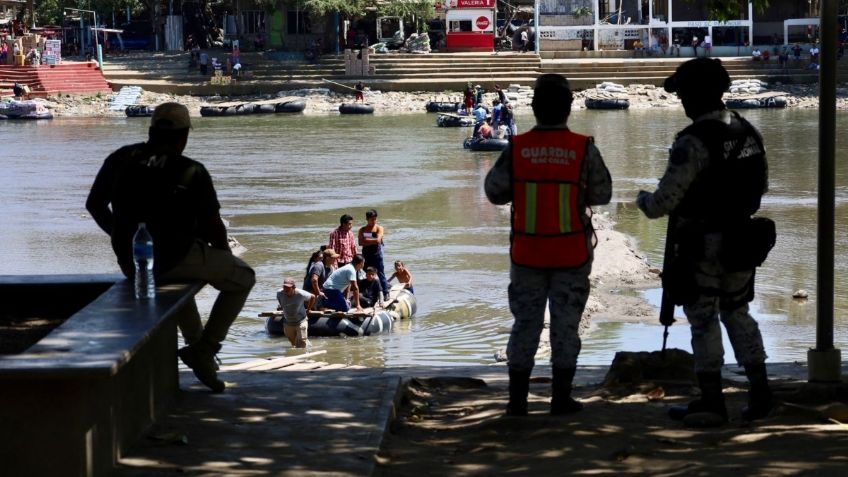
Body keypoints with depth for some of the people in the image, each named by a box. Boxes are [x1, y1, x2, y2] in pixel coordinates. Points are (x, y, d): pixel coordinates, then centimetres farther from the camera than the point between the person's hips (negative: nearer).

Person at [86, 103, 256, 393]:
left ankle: (197, 343, 46)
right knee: (243, 278, 15)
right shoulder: (191, 172, -7)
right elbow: (213, 227, -2)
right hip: (174, 258, -6)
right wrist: (224, 258, 18)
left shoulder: (121, 158, 5)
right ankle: (203, 349, 6)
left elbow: (94, 204, 13)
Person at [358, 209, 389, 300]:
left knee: (381, 274, -3)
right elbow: (360, 243, -5)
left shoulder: (379, 228, -1)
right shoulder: (362, 229, 7)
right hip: (366, 255, 3)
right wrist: (372, 242, -14)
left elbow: (378, 240, -16)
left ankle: (386, 293, 0)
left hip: (377, 254, -3)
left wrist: (366, 240, -7)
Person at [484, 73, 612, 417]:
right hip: (572, 253, -1)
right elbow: (602, 194, -1)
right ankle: (561, 399, 11)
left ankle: (517, 399, 12)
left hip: (527, 253, 1)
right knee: (566, 324, 9)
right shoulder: (584, 149, -11)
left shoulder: (517, 148, -8)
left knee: (526, 322, 11)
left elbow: (495, 191, 1)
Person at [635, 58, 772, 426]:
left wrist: (644, 201, 2)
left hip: (701, 247, -7)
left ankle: (711, 401, 6)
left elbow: (665, 200, -20)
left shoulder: (693, 142, -21)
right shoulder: (748, 133, 4)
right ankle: (759, 392, 15)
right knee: (737, 314, 17)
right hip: (739, 243, 7)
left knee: (703, 320, 3)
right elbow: (761, 186, 17)